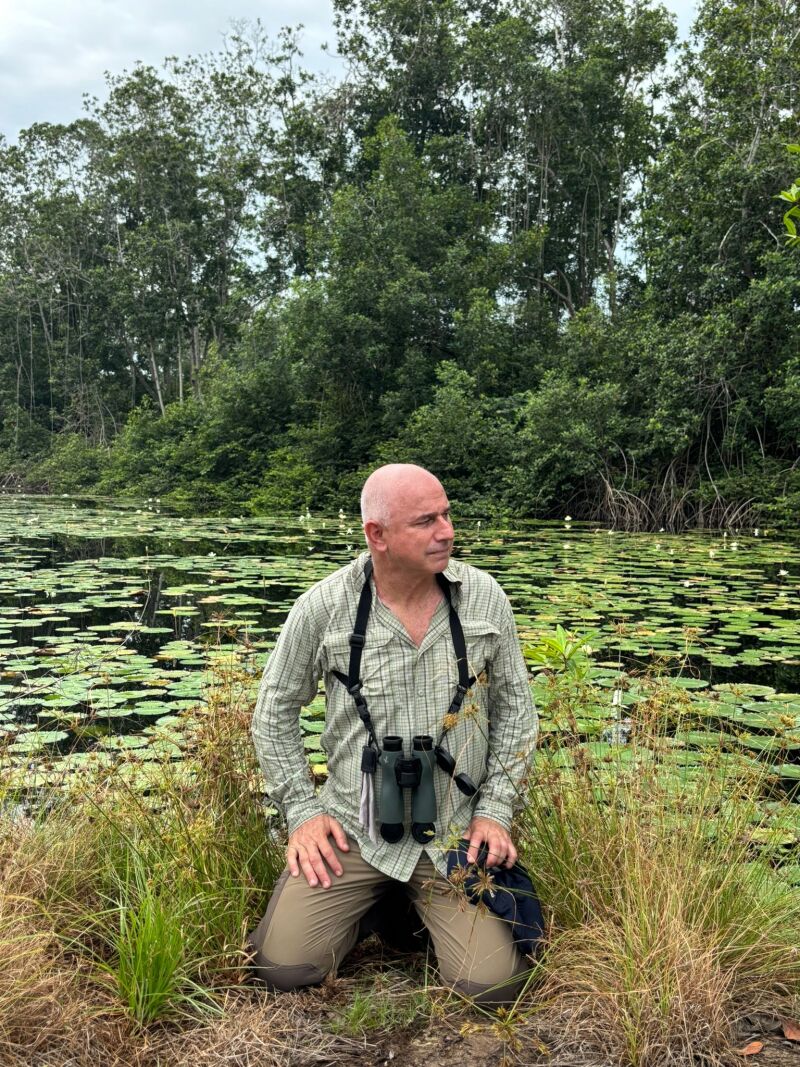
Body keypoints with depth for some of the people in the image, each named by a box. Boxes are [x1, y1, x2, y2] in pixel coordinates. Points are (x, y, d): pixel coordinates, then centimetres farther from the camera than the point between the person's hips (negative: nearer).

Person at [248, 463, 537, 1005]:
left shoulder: (484, 597, -4)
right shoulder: (323, 607, -9)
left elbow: (515, 705, 5)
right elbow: (276, 712, 4)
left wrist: (496, 810, -1)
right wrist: (302, 810, -1)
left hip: (455, 831, 1)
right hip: (353, 826, 0)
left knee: (492, 983, -11)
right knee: (286, 965, -10)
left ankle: (428, 902, 22)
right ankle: (364, 899, 22)